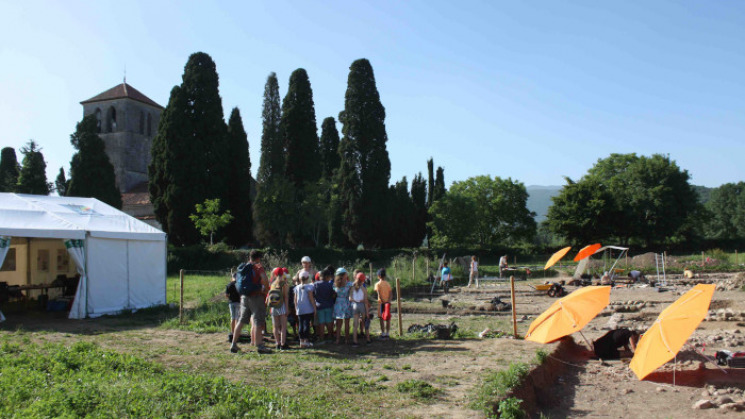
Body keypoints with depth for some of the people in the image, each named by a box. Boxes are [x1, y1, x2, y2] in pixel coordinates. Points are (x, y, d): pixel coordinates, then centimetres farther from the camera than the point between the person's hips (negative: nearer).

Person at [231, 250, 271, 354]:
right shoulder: (258, 267, -7)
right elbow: (265, 279, -20)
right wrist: (266, 289, -4)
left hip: (244, 296, 6)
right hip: (256, 296, -6)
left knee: (241, 320, 13)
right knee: (258, 322, -4)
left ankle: (234, 344, 16)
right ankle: (259, 346, -5)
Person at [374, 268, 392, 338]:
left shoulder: (378, 284, -5)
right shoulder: (388, 284, 8)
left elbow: (379, 294, -16)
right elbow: (390, 292, -4)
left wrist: (383, 301, -17)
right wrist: (388, 301, -12)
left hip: (381, 303, -4)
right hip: (388, 303, 4)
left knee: (382, 318, 2)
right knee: (387, 318, 9)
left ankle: (383, 333, 2)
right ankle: (387, 333, 12)